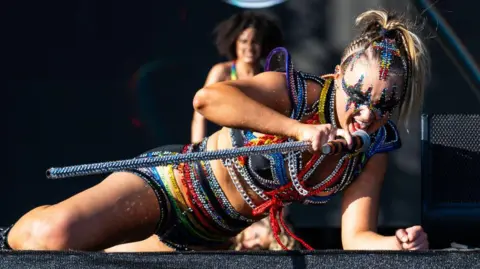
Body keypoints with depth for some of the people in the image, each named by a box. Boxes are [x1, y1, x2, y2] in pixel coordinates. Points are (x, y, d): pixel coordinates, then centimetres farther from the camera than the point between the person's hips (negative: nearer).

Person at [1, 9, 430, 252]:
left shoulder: (374, 151, -10)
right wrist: (299, 130, -49)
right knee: (59, 232, -31)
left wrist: (399, 244, -37)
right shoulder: (301, 93, -27)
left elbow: (356, 237, -15)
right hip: (176, 179, -7)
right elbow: (207, 98, -43)